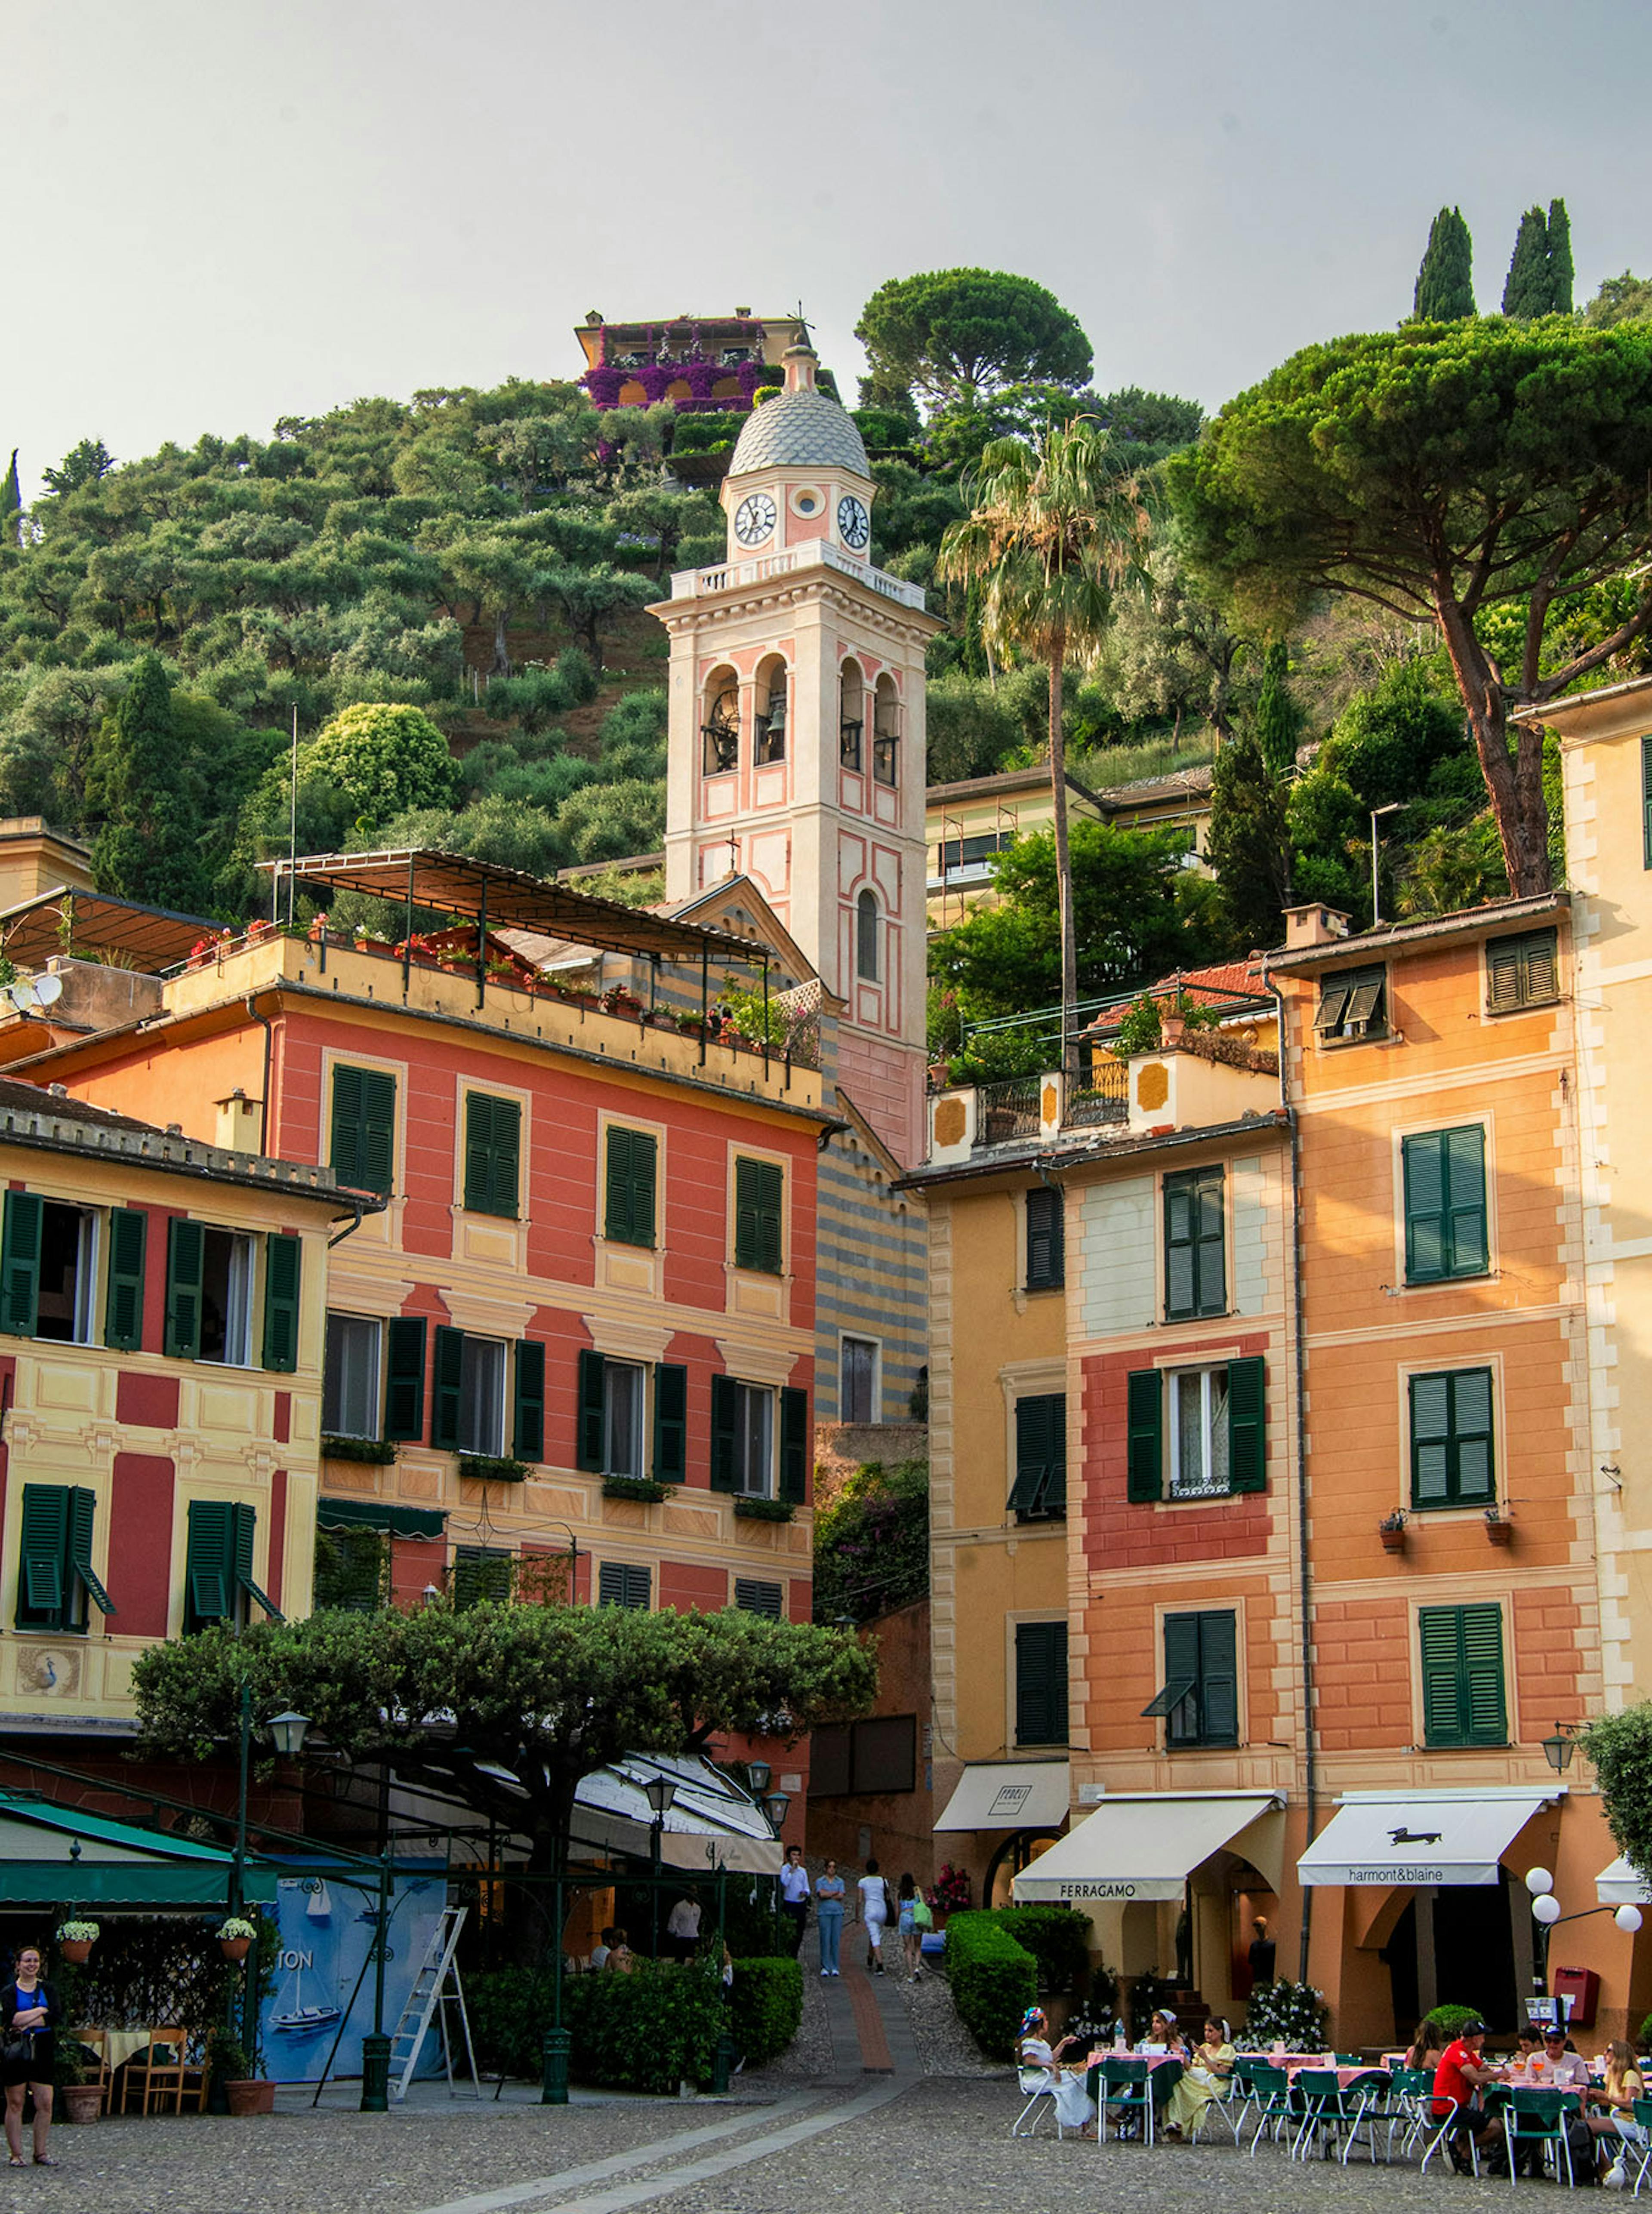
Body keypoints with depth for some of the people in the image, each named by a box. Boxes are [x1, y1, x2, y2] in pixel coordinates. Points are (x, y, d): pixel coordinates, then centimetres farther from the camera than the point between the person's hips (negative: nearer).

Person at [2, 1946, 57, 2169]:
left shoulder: (47, 1989, 10)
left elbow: (54, 2016, -5)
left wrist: (26, 2022, -14)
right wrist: (40, 2011, -11)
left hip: (43, 2050, 2)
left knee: (45, 2104, -1)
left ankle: (41, 2153, 8)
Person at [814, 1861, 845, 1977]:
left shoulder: (840, 1882, 11)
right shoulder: (820, 1881, 6)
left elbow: (841, 1897, -2)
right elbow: (822, 1894, -10)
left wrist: (827, 1895, -4)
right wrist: (835, 1893, -4)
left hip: (838, 1913, 2)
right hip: (824, 1913, -2)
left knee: (836, 1940, -2)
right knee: (825, 1940, -7)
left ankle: (835, 1968, 3)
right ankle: (825, 1967, -3)